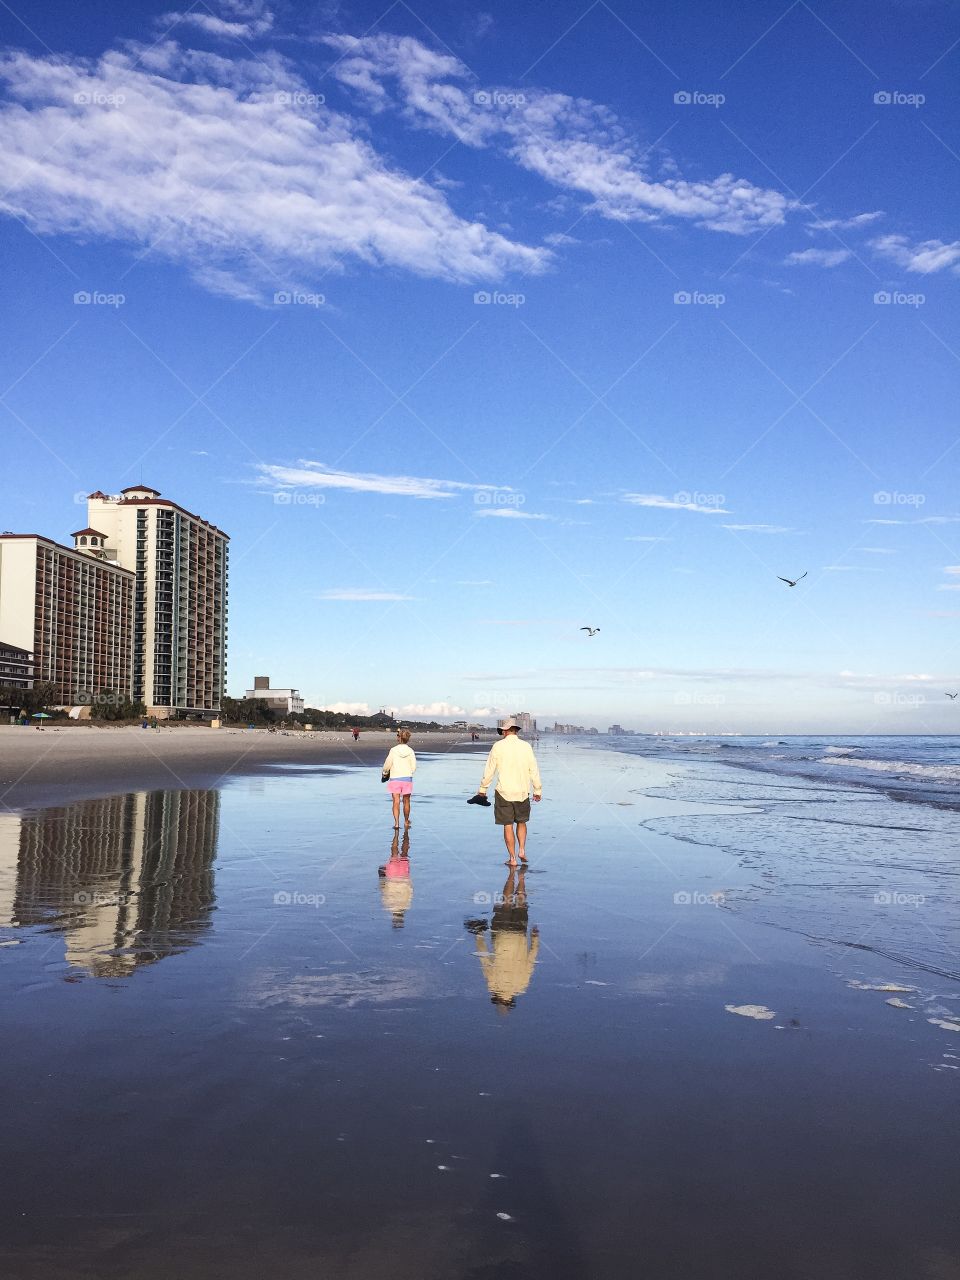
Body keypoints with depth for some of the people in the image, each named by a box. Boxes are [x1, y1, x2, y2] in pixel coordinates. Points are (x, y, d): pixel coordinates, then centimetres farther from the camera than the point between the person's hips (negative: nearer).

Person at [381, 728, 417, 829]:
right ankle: (406, 822, 30)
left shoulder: (393, 750, -8)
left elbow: (387, 764, -4)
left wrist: (385, 773, 16)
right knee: (406, 802, 15)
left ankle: (396, 823, -12)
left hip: (395, 778, -1)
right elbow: (414, 767, -2)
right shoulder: (410, 751, -4)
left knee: (396, 802, 0)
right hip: (407, 779, 1)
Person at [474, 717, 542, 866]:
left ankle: (512, 858, 7)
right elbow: (534, 771, 2)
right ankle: (521, 850, 8)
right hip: (523, 792, 2)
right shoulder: (526, 746, -1)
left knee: (508, 825, 5)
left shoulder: (498, 746, -6)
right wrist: (538, 790, 12)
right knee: (521, 822, 20)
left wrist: (482, 789, 9)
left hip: (504, 792, -2)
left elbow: (489, 770, -2)